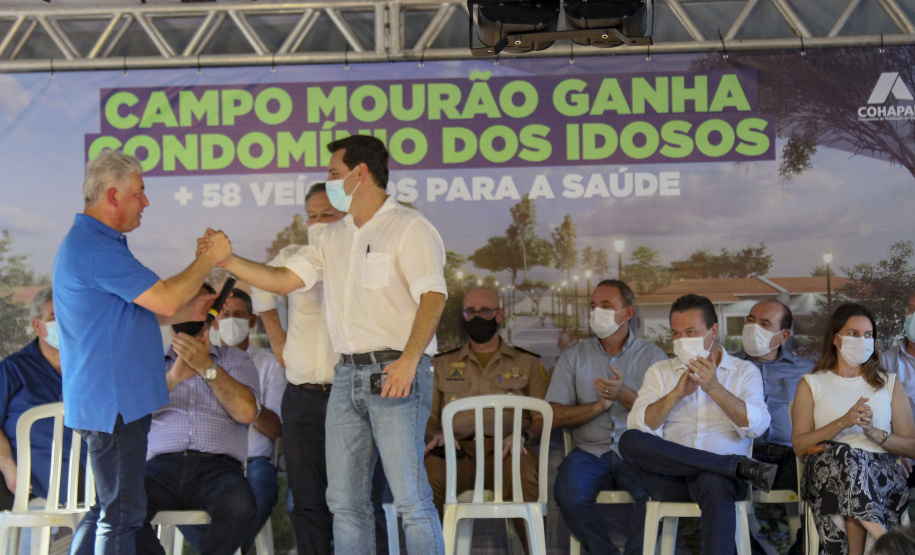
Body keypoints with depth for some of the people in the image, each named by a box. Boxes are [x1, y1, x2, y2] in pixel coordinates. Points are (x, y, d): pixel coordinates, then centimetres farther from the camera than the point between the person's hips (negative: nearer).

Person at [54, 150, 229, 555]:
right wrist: (209, 259, -9)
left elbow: (133, 313, 24)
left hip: (112, 401, 11)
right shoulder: (94, 248, -19)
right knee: (123, 512, -7)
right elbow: (164, 299, -22)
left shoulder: (96, 242, 17)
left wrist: (188, 311, 14)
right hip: (113, 402, -11)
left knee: (110, 507, 17)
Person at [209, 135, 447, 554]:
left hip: (396, 374, -7)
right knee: (344, 500, 8)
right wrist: (226, 260, 4)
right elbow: (283, 280, 15)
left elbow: (433, 296, -15)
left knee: (410, 497, -8)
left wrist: (409, 358, -27)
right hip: (347, 376, 7)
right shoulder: (334, 238, 19)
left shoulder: (409, 228, -4)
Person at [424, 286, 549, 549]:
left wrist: (523, 436, -8)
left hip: (505, 451, -1)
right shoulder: (442, 364, 26)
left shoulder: (527, 363, 23)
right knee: (427, 473, -35)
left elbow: (544, 417, 15)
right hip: (458, 451, 1)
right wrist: (437, 434, -5)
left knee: (524, 476, -38)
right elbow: (427, 416, 20)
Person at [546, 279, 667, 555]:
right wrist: (598, 405, -8)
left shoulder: (652, 356, 9)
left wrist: (624, 395, -15)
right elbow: (553, 416, 3)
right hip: (589, 452, 1)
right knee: (568, 493, -30)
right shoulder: (574, 357, 13)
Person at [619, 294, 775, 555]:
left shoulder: (745, 372, 16)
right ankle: (739, 465, -26)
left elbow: (757, 425, -3)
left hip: (718, 474, -3)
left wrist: (714, 388, -12)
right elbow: (638, 427, 3)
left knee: (713, 482, -39)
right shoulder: (660, 372, 20)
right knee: (629, 441, -29)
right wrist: (677, 394, -9)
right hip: (669, 479, 3)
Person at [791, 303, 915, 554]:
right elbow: (799, 446, 6)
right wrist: (842, 423, -8)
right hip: (827, 468, 0)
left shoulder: (889, 384, 23)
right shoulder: (812, 384, 19)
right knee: (843, 453, -38)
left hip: (881, 469, 1)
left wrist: (876, 434, -5)